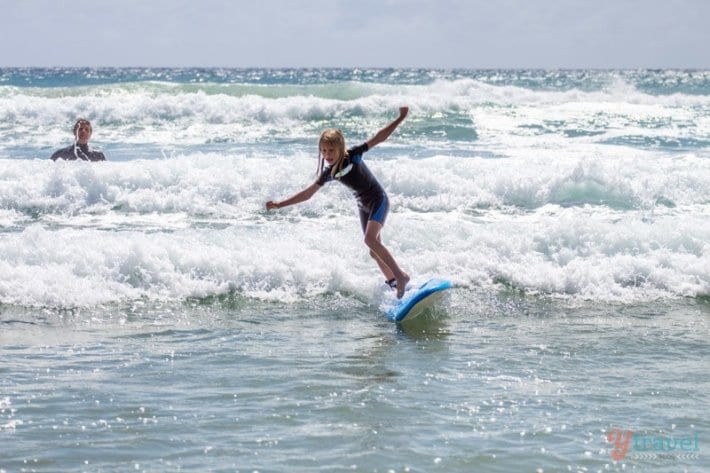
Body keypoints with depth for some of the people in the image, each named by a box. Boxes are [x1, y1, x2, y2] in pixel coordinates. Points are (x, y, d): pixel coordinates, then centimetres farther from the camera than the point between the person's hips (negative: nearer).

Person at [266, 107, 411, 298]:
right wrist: (280, 204, 0)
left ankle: (401, 275, -24)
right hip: (364, 207, 7)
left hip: (379, 200, -7)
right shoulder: (329, 173, -3)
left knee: (370, 239, -26)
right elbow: (308, 193, 4)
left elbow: (378, 138, -15)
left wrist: (400, 118, -21)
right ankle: (393, 282, 18)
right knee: (374, 251, 7)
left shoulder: (353, 155, -17)